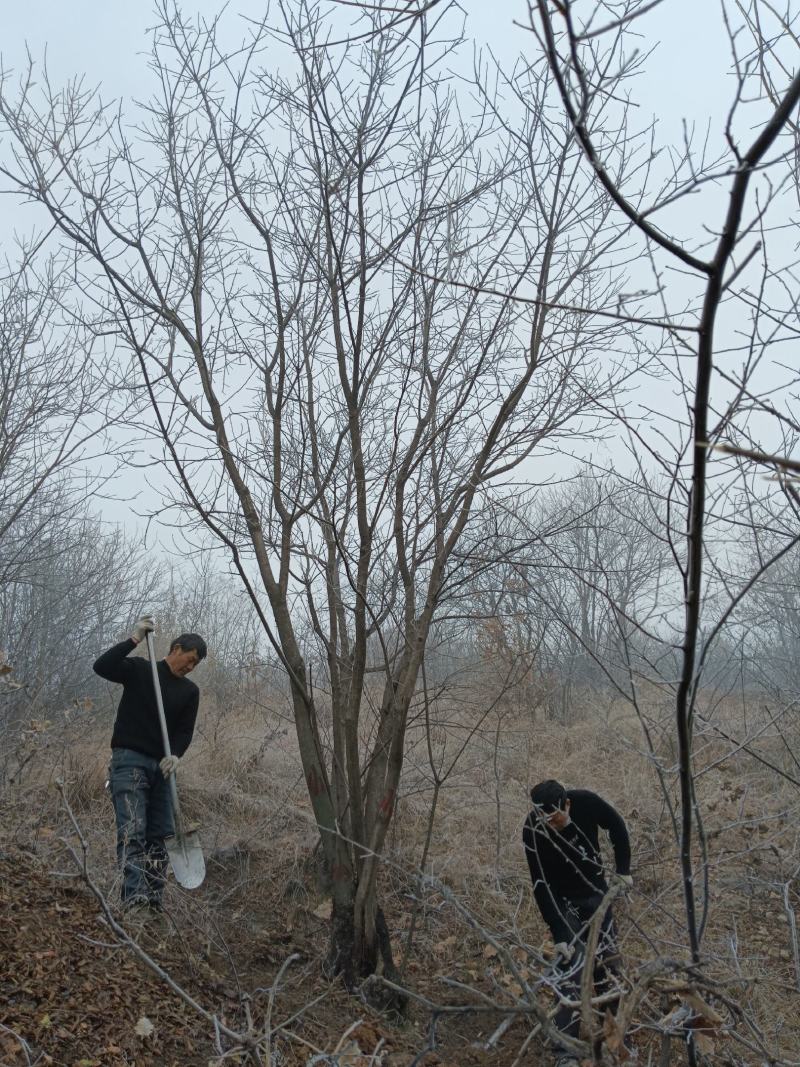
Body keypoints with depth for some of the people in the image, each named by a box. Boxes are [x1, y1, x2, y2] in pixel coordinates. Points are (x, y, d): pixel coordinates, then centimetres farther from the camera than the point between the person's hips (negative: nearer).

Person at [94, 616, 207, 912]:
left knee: (160, 836, 3)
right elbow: (101, 666, -14)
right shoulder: (139, 669, 1)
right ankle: (134, 898, -24)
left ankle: (154, 901, 7)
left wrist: (175, 755, -16)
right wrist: (135, 639, -19)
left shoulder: (189, 690, 12)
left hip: (162, 766, 5)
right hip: (129, 760, -5)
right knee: (132, 832, -16)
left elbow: (185, 730, 4)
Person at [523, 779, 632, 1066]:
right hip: (563, 903, -3)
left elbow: (617, 826, -4)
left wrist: (622, 869, -1)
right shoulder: (533, 831, -30)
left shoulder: (586, 802, -25)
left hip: (597, 894, 3)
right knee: (571, 971, -12)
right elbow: (541, 887, -25)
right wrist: (558, 935, -26)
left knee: (607, 962, 11)